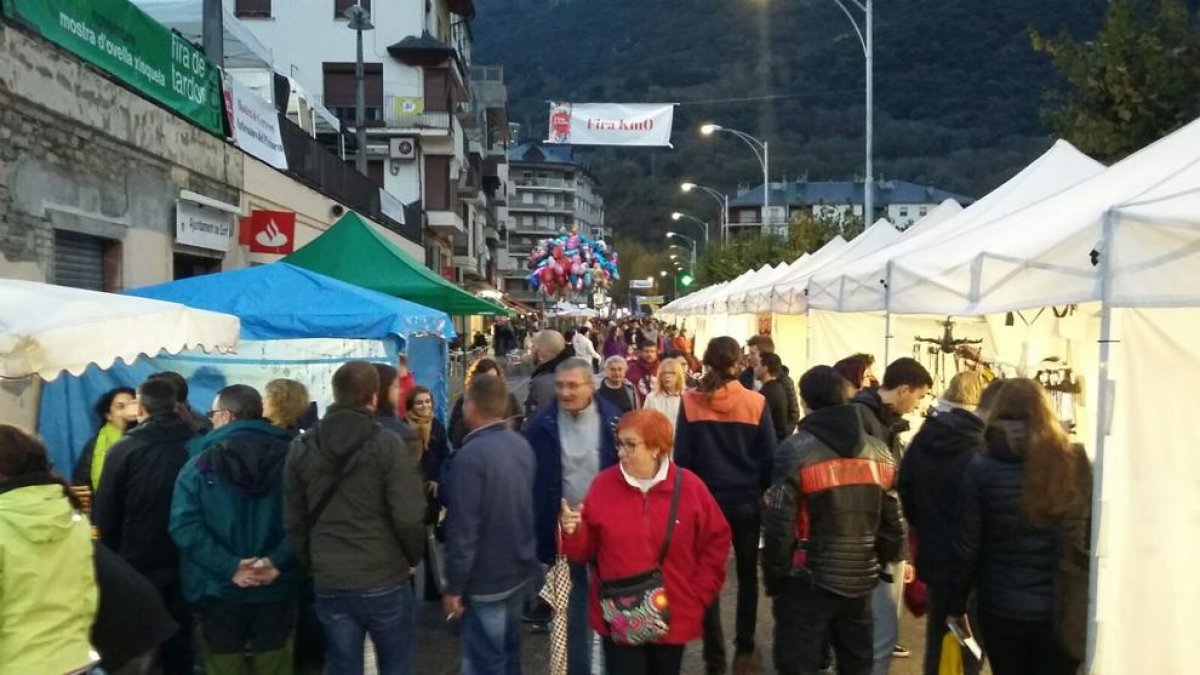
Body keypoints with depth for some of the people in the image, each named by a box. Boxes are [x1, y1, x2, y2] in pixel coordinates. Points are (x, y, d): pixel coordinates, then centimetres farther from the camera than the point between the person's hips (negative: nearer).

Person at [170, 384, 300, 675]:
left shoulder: (200, 464, -4)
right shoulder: (290, 457, 0)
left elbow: (184, 526, -14)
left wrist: (228, 566, -15)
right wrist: (278, 561, -14)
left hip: (220, 588, -1)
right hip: (277, 588, 2)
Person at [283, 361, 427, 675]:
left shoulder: (302, 448, 2)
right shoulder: (388, 444, -13)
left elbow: (293, 520, 6)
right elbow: (408, 517, -15)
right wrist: (413, 558, 3)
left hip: (328, 584, 4)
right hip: (384, 581, -4)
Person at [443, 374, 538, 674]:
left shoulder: (471, 454, -23)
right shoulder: (522, 445, 1)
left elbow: (463, 527, -23)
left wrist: (454, 587, -14)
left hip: (486, 578, -7)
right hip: (520, 566, 8)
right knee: (509, 650, 21)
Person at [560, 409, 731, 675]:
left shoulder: (689, 486, -6)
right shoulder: (603, 485, -6)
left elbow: (716, 542, 3)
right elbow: (586, 550, 0)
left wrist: (698, 594, -1)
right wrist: (573, 532, -21)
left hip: (673, 617, 1)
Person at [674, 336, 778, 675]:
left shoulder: (690, 401, -8)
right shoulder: (755, 402, -8)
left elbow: (682, 455, -6)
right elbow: (769, 455, -4)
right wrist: (763, 490, 11)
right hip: (746, 499, 1)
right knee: (747, 573, 18)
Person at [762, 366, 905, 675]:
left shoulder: (795, 451, -14)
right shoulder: (879, 452, 2)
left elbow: (779, 526, -13)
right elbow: (892, 523, 5)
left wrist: (774, 579, -1)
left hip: (809, 581, -5)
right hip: (861, 580, 5)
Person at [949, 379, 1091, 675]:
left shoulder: (981, 468, -8)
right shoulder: (1076, 462, -4)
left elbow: (967, 548, -6)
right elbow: (1094, 538, -1)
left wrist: (956, 605, 6)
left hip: (1002, 609, -1)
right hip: (1062, 611, 1)